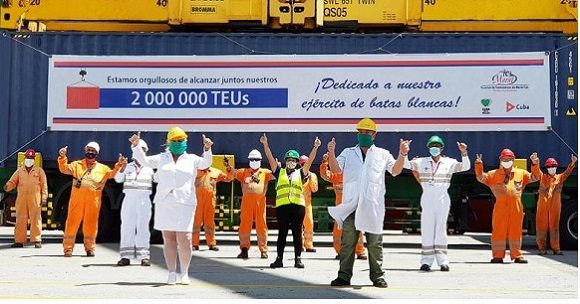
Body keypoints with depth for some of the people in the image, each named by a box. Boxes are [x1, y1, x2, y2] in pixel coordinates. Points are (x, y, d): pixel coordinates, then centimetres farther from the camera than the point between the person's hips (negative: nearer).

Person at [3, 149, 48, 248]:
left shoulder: (39, 171, 10)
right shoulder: (19, 171, 17)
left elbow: (44, 185, 6)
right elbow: (12, 181, 11)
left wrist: (44, 198, -3)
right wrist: (7, 186, -13)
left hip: (35, 199, -3)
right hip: (21, 199, 3)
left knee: (35, 219, -5)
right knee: (20, 219, 2)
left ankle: (37, 240, -3)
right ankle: (19, 241, 7)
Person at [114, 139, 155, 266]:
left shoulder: (149, 168, 10)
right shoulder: (128, 167, 12)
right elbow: (118, 179, 1)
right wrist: (122, 167, -14)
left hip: (144, 200, -1)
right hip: (129, 199, 1)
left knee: (143, 227, -1)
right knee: (127, 227, 0)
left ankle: (144, 256, 0)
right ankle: (125, 256, 3)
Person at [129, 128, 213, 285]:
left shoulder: (191, 159, 11)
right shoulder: (162, 158, 17)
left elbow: (206, 163, -4)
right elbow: (144, 160, 15)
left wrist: (207, 149, -21)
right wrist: (135, 145, 1)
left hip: (184, 204, -2)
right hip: (164, 203, 2)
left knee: (184, 240, -10)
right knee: (168, 239, 2)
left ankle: (184, 273, 4)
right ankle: (172, 273, 7)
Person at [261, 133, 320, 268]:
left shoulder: (300, 173, 14)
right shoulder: (279, 172, 14)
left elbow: (309, 160, 5)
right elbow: (271, 158, 7)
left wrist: (315, 147, -5)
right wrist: (265, 145, -1)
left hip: (298, 205, 0)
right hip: (282, 205, 0)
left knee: (297, 233, 3)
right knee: (282, 233, 3)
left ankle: (298, 258, 7)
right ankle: (279, 259, 6)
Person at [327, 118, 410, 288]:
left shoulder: (382, 154, 13)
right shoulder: (348, 153, 14)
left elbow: (395, 171, 2)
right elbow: (336, 169, 1)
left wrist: (402, 154, -14)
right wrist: (331, 153, -17)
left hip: (373, 205, -1)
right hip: (351, 204, 1)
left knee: (374, 242, 2)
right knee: (347, 242, 1)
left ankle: (377, 276, 9)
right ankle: (344, 276, 4)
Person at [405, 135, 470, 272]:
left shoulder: (449, 163, 4)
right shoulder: (422, 162, 6)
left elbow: (466, 167, -4)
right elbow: (405, 164, 4)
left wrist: (464, 153, -19)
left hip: (442, 200, -1)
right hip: (427, 199, 1)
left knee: (441, 230, 0)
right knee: (426, 230, 0)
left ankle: (442, 261, 3)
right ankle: (426, 261, 2)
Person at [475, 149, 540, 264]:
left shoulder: (521, 173, 18)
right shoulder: (493, 174, 14)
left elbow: (534, 177, 17)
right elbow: (481, 178, 7)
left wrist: (535, 165, 3)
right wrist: (479, 165, -7)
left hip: (516, 207, 1)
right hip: (500, 206, -1)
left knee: (515, 231, 4)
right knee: (498, 230, 0)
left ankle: (517, 255, 12)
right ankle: (498, 255, 6)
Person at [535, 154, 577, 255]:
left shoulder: (560, 178, 12)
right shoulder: (542, 177, 11)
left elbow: (567, 172, -3)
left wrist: (573, 163, -20)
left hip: (555, 206, 0)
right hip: (543, 205, 0)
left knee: (554, 226, 3)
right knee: (542, 226, 2)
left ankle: (555, 248, 7)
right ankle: (542, 248, 7)